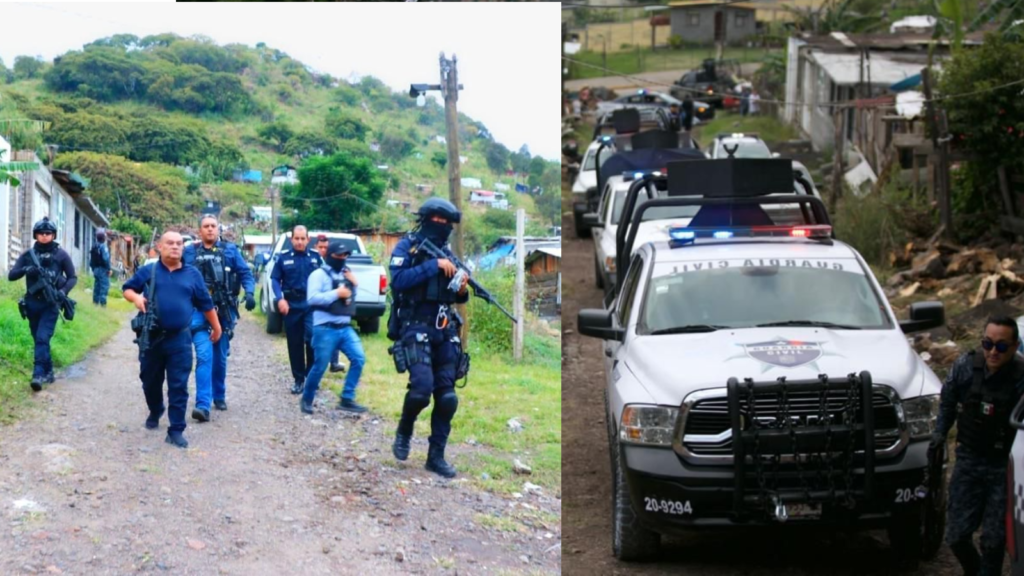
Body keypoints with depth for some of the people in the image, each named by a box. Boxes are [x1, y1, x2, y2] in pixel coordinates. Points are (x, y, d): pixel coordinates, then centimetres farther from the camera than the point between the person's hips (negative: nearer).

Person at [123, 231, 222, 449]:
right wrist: (135, 297, -10)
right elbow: (127, 289, 12)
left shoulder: (192, 274, 7)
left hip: (179, 340, -1)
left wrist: (216, 327, 20)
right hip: (151, 337, 1)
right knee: (150, 381, 15)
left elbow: (205, 303, 14)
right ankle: (155, 412, 42)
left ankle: (176, 430, -2)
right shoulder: (148, 271, 4)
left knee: (178, 386, -5)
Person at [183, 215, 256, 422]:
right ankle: (203, 405, -21)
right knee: (204, 355, -15)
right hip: (199, 311, -2)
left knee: (221, 356, 13)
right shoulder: (189, 252, 7)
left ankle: (219, 396, 32)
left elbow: (245, 273, 6)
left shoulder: (230, 250, 7)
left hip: (224, 310, 2)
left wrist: (249, 293, -11)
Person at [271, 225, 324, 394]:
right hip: (291, 306, 0)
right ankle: (298, 379, 13)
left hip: (312, 306, 0)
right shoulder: (284, 257, 3)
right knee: (295, 344, 4)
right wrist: (280, 299, -11)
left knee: (312, 342, 3)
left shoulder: (316, 257, 5)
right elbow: (275, 279, 4)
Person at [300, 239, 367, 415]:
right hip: (325, 329, -6)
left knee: (359, 359, -6)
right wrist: (336, 293, -18)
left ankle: (347, 399, 0)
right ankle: (306, 400, 17)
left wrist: (355, 285, 6)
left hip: (345, 328, 6)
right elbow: (312, 299, -19)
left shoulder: (347, 274, 16)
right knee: (320, 366, -3)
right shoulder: (319, 274, -6)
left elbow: (352, 298, 25)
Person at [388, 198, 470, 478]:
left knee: (447, 397, 0)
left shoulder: (445, 252, 15)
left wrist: (462, 291, -2)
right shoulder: (407, 247, -2)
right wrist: (433, 266, -20)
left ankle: (436, 456, 9)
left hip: (444, 330, 6)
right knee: (422, 387, -21)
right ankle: (404, 430, 8)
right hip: (415, 328, -6)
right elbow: (398, 280, -19)